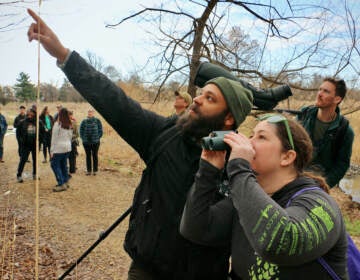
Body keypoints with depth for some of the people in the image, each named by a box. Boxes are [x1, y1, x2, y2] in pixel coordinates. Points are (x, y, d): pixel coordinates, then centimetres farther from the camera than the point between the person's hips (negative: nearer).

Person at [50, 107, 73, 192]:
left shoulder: (57, 124, -13)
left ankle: (61, 184, -4)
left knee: (55, 165, 1)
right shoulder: (70, 125, 6)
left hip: (59, 148, -7)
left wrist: (52, 150, -6)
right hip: (67, 147, 7)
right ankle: (66, 182, 23)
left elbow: (54, 138, -10)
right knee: (64, 164, 17)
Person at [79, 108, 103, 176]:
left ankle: (95, 170, 13)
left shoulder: (97, 121, -2)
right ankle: (88, 170, 16)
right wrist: (83, 139, 2)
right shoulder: (84, 121, 2)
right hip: (86, 142, 1)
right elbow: (81, 131, 8)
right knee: (88, 156, 8)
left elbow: (100, 130, 2)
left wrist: (98, 138, -2)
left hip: (95, 142, -1)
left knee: (95, 156, 5)